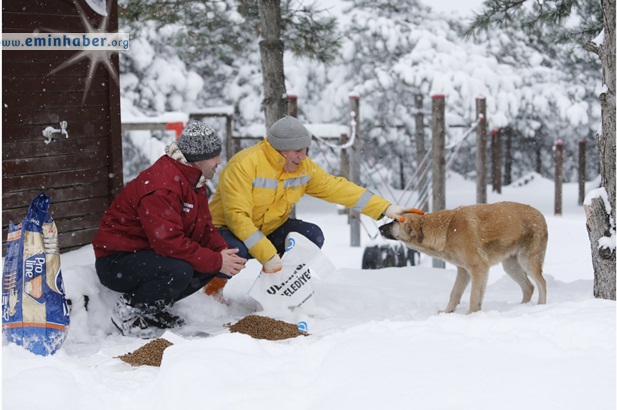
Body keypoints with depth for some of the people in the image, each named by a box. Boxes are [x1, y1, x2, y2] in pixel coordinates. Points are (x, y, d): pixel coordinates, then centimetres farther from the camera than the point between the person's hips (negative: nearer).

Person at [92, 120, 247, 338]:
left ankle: (154, 307, 9)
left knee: (214, 258, -4)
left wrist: (223, 252, -10)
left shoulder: (193, 180, 7)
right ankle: (128, 310, -10)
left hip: (151, 251, 10)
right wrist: (217, 262, -26)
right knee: (179, 271, -35)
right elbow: (169, 243, -32)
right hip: (116, 262, -10)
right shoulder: (161, 187, -27)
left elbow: (203, 226, 11)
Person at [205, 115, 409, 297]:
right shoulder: (244, 165, -27)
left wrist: (384, 208, -7)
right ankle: (215, 282, -4)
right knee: (237, 250, -39)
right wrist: (267, 255, -38)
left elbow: (337, 188, -1)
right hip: (228, 230, -6)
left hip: (270, 229, 6)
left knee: (313, 237, -17)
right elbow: (237, 216, -32)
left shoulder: (304, 167, -6)